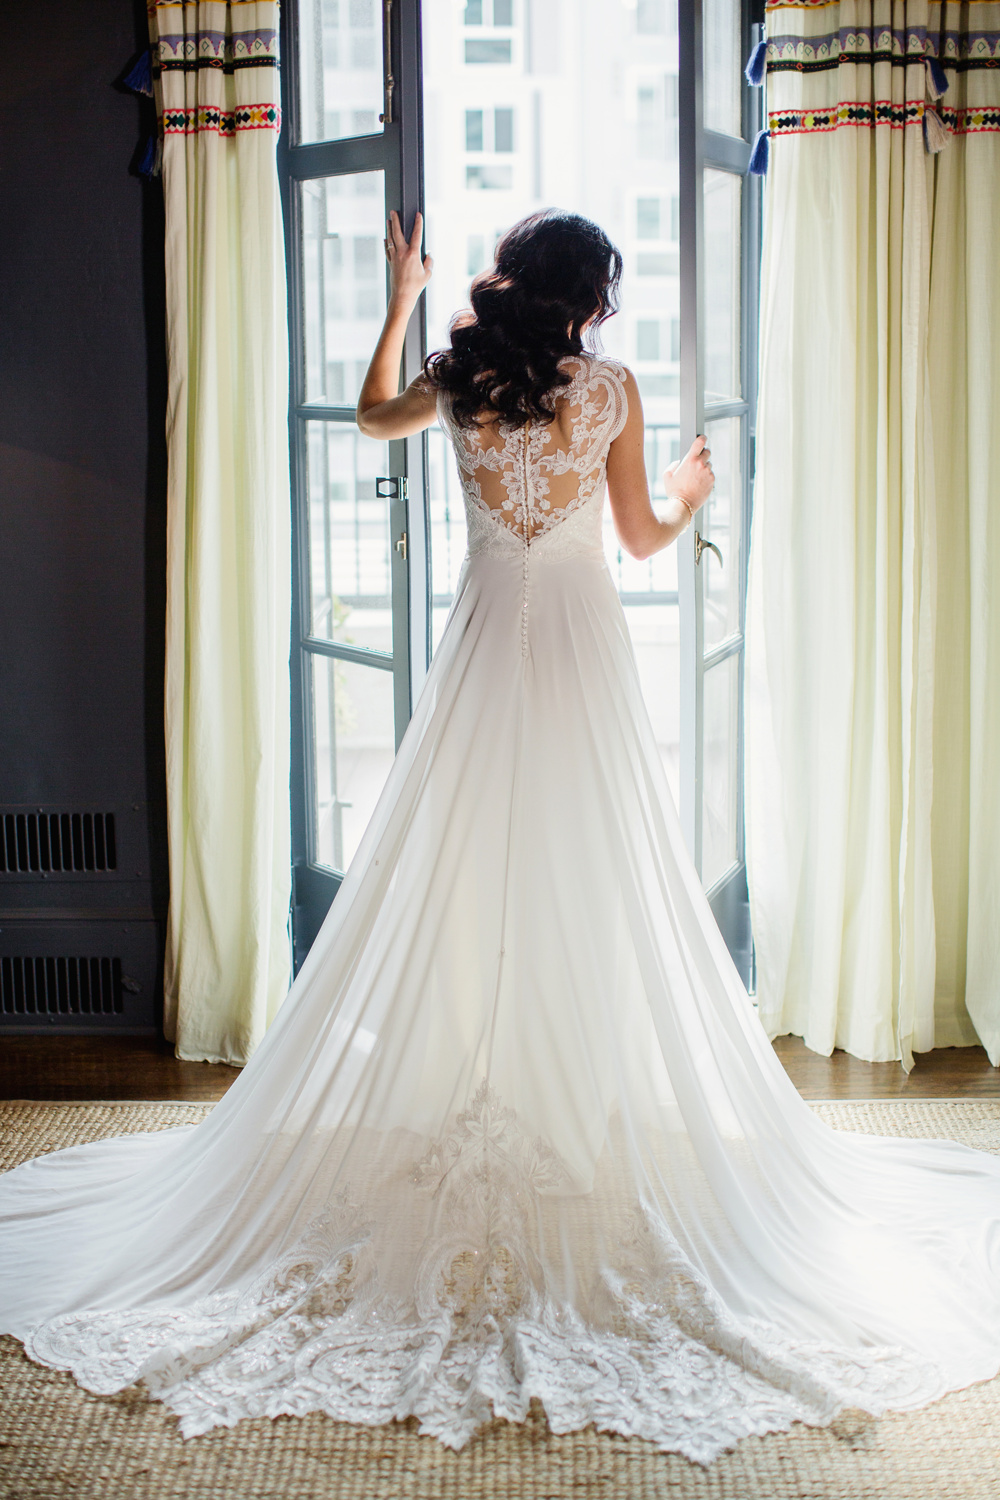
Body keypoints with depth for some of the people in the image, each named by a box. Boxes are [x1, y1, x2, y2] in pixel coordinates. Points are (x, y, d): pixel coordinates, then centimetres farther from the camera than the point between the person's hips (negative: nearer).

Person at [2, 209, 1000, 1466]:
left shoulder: (458, 379, 2)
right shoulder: (612, 390, -4)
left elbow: (373, 416, 24)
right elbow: (642, 538, 3)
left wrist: (401, 298, 34)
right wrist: (691, 498, 25)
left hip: (488, 638, 2)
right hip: (583, 649, -1)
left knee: (464, 876, 6)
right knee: (595, 886, 3)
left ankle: (468, 1096, 10)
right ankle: (593, 1100, 6)